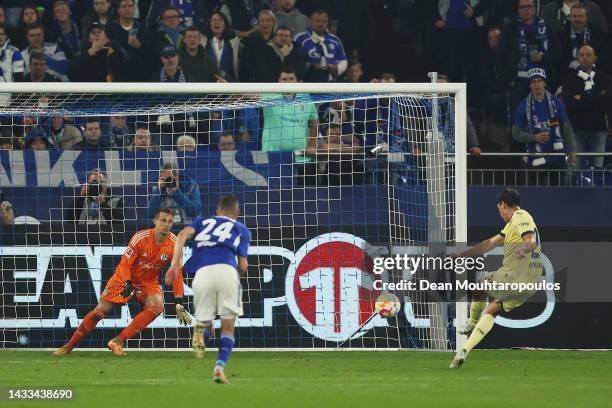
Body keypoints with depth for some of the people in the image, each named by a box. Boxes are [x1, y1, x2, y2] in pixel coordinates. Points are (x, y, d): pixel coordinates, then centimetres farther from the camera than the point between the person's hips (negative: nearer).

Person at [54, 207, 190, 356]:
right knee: (100, 311, -5)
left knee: (157, 306, -28)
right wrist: (127, 284, -34)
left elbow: (177, 274, -9)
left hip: (149, 282, 2)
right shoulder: (140, 237, -22)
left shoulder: (174, 244, -16)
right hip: (125, 277, -2)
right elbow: (125, 263, -17)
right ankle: (69, 346, 11)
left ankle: (118, 341, -26)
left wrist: (179, 303, -15)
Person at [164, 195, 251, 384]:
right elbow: (243, 266, 16)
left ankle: (201, 330, -21)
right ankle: (220, 367, -13)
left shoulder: (202, 222, 29)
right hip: (227, 271, -1)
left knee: (205, 322, 15)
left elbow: (183, 235, 8)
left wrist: (174, 265, 1)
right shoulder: (241, 229, 25)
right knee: (228, 326, 9)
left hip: (202, 274, 1)